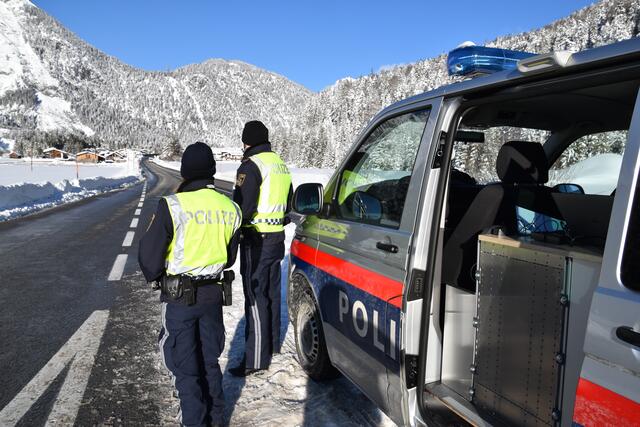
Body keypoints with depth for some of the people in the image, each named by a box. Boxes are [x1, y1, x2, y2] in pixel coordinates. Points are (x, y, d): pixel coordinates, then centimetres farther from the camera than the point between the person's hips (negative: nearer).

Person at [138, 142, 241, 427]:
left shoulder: (173, 206, -18)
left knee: (185, 366, 10)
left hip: (179, 297, -5)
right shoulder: (230, 208, -2)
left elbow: (149, 254, -11)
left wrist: (155, 277, 9)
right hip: (213, 294, 5)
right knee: (210, 361, 21)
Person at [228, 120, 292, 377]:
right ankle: (272, 344, 34)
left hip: (256, 241, -9)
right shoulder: (281, 165, 14)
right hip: (277, 238, 9)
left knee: (256, 299, -3)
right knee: (272, 293, 19)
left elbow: (243, 208, -23)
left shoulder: (252, 165, -15)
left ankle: (256, 358, 3)